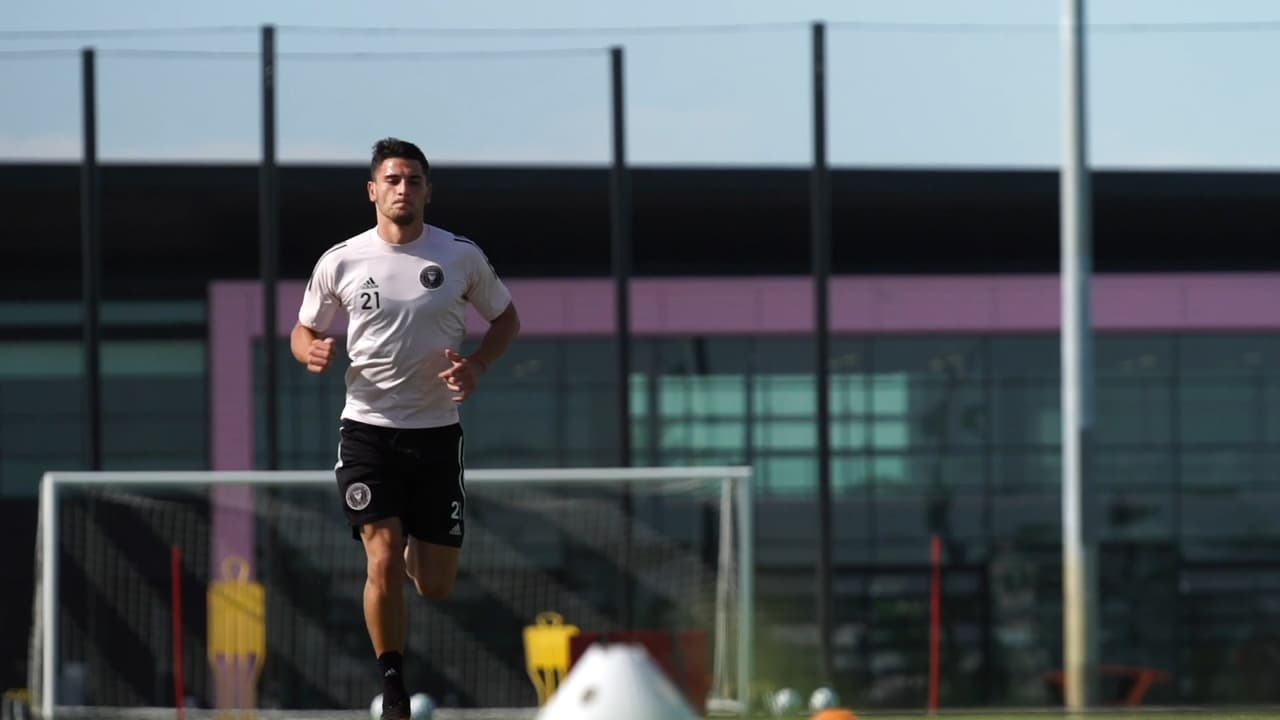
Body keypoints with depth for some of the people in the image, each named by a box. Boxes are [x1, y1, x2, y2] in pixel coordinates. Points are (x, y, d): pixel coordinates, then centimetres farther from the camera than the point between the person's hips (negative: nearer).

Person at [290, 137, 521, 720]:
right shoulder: (340, 262, -2)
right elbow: (304, 329, 11)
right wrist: (310, 351, -14)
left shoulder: (462, 257, -2)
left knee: (435, 585, 4)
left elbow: (506, 319, 12)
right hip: (368, 430, -1)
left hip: (437, 431, 1)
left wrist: (477, 366, -8)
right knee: (383, 561, -16)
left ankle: (417, 550, 43)